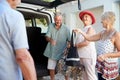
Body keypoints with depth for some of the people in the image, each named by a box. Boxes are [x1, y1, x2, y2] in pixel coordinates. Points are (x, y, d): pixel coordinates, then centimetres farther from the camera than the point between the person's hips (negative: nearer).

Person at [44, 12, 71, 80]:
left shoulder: (66, 29, -10)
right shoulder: (51, 26, -2)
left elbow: (70, 40, -9)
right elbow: (47, 37, -7)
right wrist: (50, 40, -30)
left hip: (62, 53, -2)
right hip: (52, 52, 3)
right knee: (51, 68, 14)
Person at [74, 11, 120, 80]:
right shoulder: (102, 33, 7)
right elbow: (89, 38, 13)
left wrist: (105, 55, -24)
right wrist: (80, 31, 7)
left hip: (109, 65, -7)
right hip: (101, 64, 7)